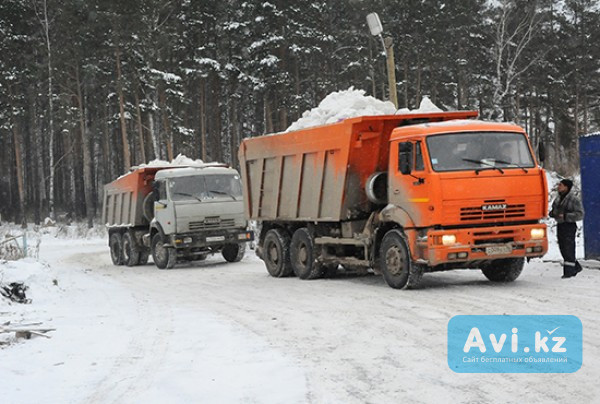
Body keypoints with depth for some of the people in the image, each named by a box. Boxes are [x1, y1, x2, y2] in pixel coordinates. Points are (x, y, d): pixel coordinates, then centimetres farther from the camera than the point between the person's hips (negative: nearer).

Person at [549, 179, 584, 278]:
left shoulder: (574, 199, -12)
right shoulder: (558, 198, 11)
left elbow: (580, 214, -15)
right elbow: (554, 209, 27)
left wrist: (565, 216, -23)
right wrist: (552, 213, 3)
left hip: (569, 226, -8)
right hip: (560, 225, 8)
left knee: (568, 249, -8)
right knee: (563, 249, 12)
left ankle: (568, 271, -5)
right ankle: (576, 267, 27)